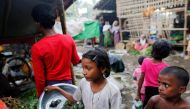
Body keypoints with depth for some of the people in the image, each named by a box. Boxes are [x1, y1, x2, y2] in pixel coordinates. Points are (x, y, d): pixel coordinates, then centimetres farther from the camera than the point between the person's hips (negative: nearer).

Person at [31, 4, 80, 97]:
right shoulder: (69, 39, -8)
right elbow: (76, 61, 7)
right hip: (67, 83, 3)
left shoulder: (37, 48, -18)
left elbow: (40, 78, -14)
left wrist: (41, 96, 1)